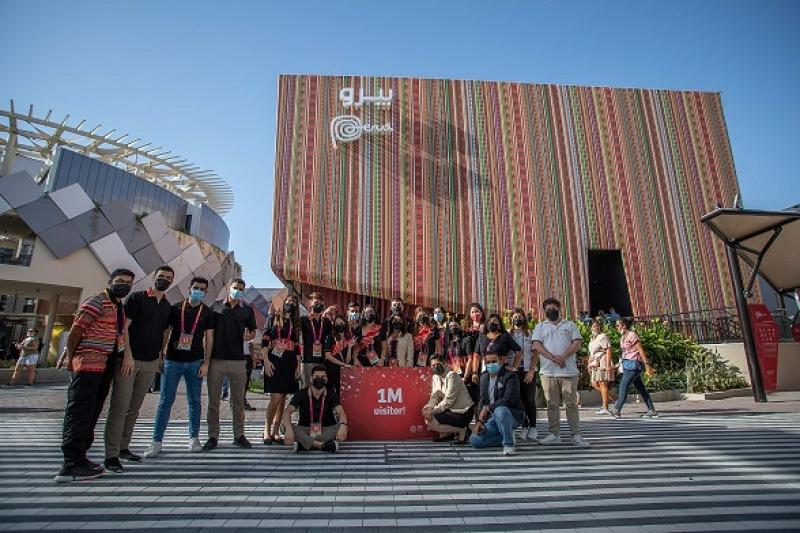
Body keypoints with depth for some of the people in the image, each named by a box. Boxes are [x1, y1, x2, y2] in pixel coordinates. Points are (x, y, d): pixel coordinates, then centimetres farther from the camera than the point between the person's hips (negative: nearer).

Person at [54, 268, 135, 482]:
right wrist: (70, 357, -6)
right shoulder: (96, 303, -8)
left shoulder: (120, 307, 19)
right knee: (79, 414, -6)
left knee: (91, 414, 14)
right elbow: (76, 330, -10)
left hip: (106, 367, 9)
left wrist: (128, 356, 10)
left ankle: (78, 458, 24)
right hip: (89, 365, -9)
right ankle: (72, 465, -2)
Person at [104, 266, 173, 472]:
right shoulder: (136, 298, -3)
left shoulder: (167, 307, 13)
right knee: (119, 407, -5)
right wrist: (128, 355, -16)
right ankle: (111, 455, 1)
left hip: (151, 363, 6)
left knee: (134, 408, 12)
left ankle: (123, 447, 23)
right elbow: (124, 327, -9)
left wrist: (160, 356, 11)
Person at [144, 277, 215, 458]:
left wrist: (206, 363, -4)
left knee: (194, 401, 7)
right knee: (165, 401, 1)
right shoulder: (175, 308, 5)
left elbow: (209, 339, 3)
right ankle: (156, 441, 9)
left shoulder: (208, 313, 5)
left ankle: (194, 438, 18)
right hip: (172, 360, 0)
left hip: (195, 362, 0)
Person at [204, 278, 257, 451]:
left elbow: (253, 331, 15)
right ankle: (213, 436, 15)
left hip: (238, 359, 1)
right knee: (213, 400, 4)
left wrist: (249, 335, -9)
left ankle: (239, 435, 18)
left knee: (238, 400, 7)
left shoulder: (247, 310, 9)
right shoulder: (216, 306, 6)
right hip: (216, 358, -1)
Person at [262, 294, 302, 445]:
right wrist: (266, 361, -11)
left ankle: (276, 432, 14)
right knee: (276, 398, -11)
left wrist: (298, 365, 8)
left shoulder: (295, 324, 15)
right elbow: (265, 340, -3)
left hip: (290, 364, 4)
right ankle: (266, 431, 5)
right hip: (274, 362, -4)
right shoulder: (273, 319, 4)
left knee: (283, 399, 5)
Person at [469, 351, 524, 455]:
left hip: (513, 414, -6)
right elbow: (482, 400, 12)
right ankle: (508, 438, 7)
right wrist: (480, 420, -1)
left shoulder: (511, 376, -12)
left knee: (500, 410, -40)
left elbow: (509, 399, -24)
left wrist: (488, 407, -21)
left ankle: (508, 444, -20)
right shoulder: (484, 377, 9)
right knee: (474, 440, -9)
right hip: (493, 418, 6)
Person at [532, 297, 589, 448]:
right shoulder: (540, 326, 12)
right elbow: (536, 345, -1)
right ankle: (555, 434, 11)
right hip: (548, 372, 1)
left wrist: (563, 356, -14)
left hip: (569, 371, 0)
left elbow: (577, 343, 1)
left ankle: (576, 435, 7)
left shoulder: (569, 324, 13)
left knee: (572, 403, 1)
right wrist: (554, 358, -15)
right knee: (552, 404, 4)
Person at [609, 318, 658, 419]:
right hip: (629, 364, 10)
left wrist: (647, 365, -18)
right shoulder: (623, 337, 13)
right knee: (640, 388, 11)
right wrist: (621, 363, 20)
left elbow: (641, 350, -15)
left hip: (633, 364, -10)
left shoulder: (631, 335, -13)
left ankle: (617, 410, -4)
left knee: (623, 386, -8)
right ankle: (652, 410, 16)